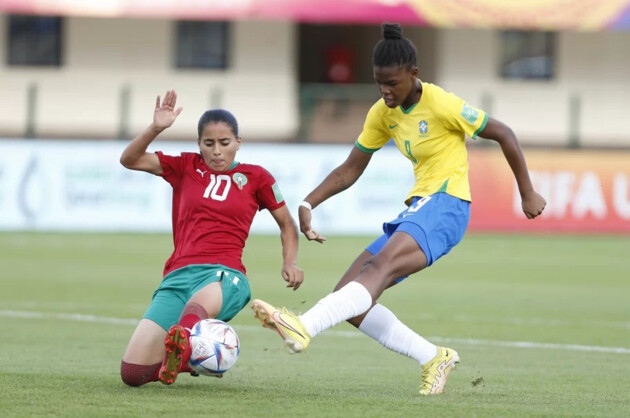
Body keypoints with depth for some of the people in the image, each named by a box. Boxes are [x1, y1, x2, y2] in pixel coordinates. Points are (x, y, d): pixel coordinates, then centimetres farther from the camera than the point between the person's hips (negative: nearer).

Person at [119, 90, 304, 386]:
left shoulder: (255, 177, 14)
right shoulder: (186, 167, 17)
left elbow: (287, 224, 24)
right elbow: (129, 160, 11)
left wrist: (290, 263, 7)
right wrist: (155, 128, -5)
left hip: (224, 275, -3)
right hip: (178, 275, 3)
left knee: (204, 298, -45)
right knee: (133, 372, -11)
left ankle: (181, 344, -73)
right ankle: (189, 360, 16)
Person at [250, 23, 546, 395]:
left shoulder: (442, 105, -11)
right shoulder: (383, 113, 9)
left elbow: (504, 134, -4)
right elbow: (350, 170, 14)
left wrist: (528, 193, -1)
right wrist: (308, 203, -1)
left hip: (446, 205, -9)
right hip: (417, 209, 9)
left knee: (381, 267, -34)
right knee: (347, 298, -3)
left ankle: (303, 328, -53)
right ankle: (434, 359, -1)